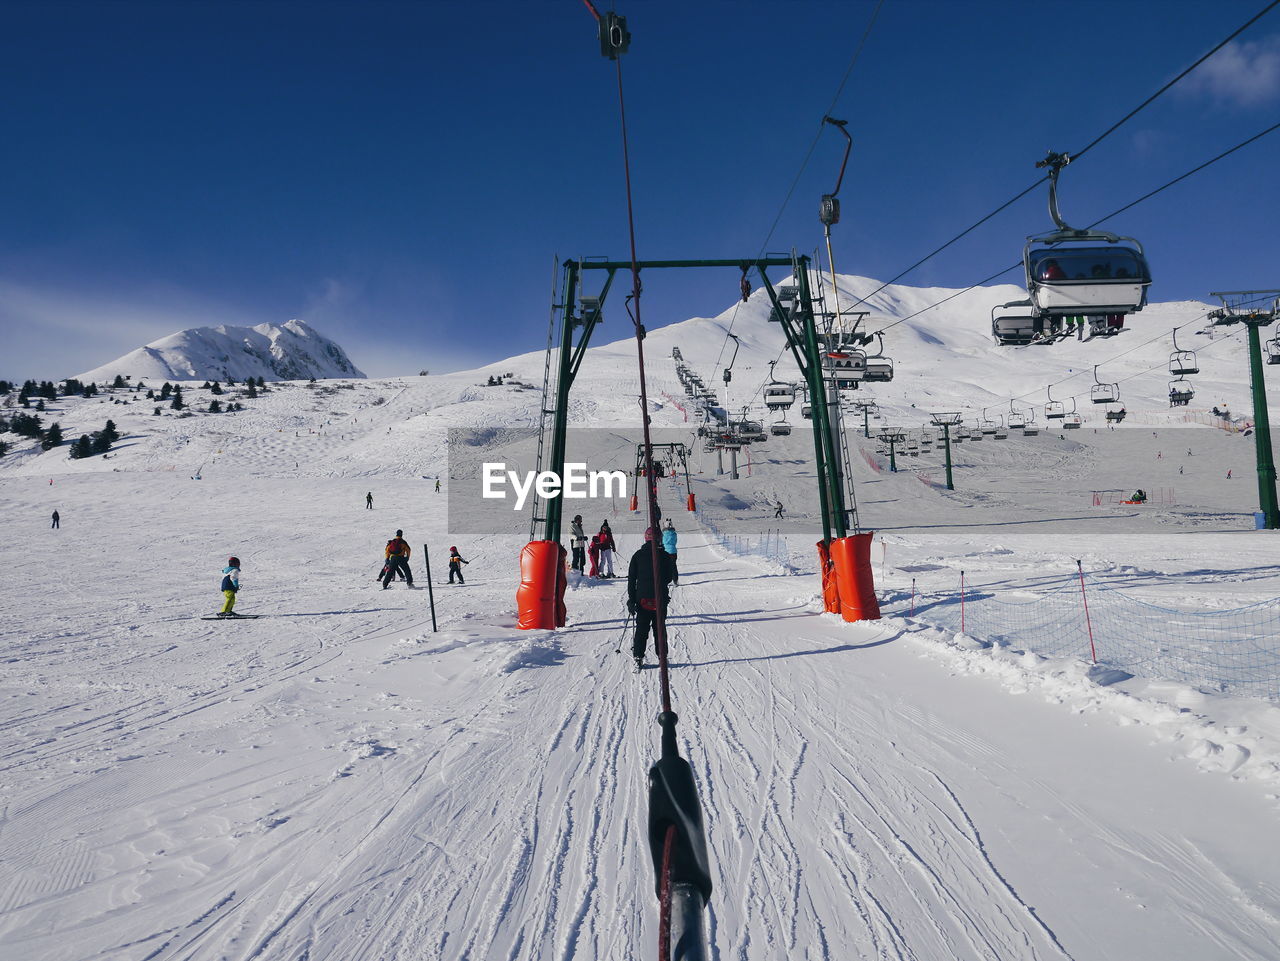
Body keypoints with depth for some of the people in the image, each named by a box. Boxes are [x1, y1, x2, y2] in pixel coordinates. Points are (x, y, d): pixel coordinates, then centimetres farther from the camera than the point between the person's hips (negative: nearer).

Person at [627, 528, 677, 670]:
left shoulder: (637, 556, -1)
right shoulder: (665, 556, -5)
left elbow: (631, 579, -1)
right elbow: (669, 578, 3)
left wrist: (631, 600, 3)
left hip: (642, 599, 1)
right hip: (660, 599, -1)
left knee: (641, 629, 8)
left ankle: (638, 658, 6)